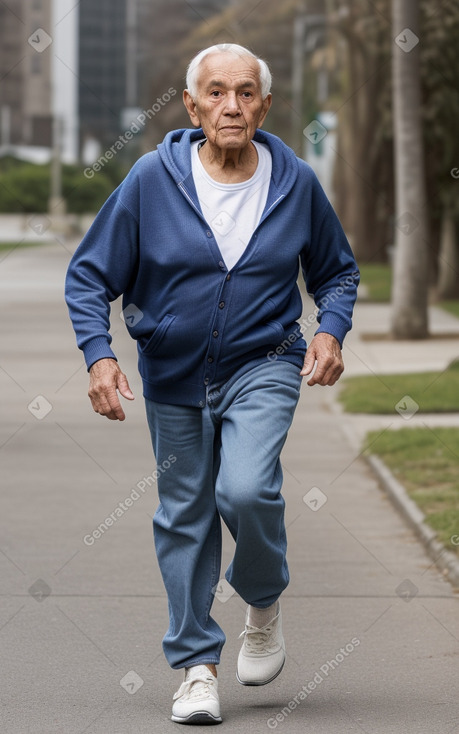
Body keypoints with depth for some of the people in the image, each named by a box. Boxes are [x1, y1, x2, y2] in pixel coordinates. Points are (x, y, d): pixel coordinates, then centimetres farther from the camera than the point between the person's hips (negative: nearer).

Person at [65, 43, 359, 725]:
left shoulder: (295, 182, -6)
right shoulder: (151, 180, -11)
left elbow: (337, 269, 11)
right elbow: (89, 276, -4)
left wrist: (331, 331, -8)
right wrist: (99, 355, -19)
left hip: (264, 366, -1)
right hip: (174, 375, 1)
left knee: (246, 489, -23)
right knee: (185, 516, 8)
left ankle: (266, 603, 8)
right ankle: (198, 665, 22)